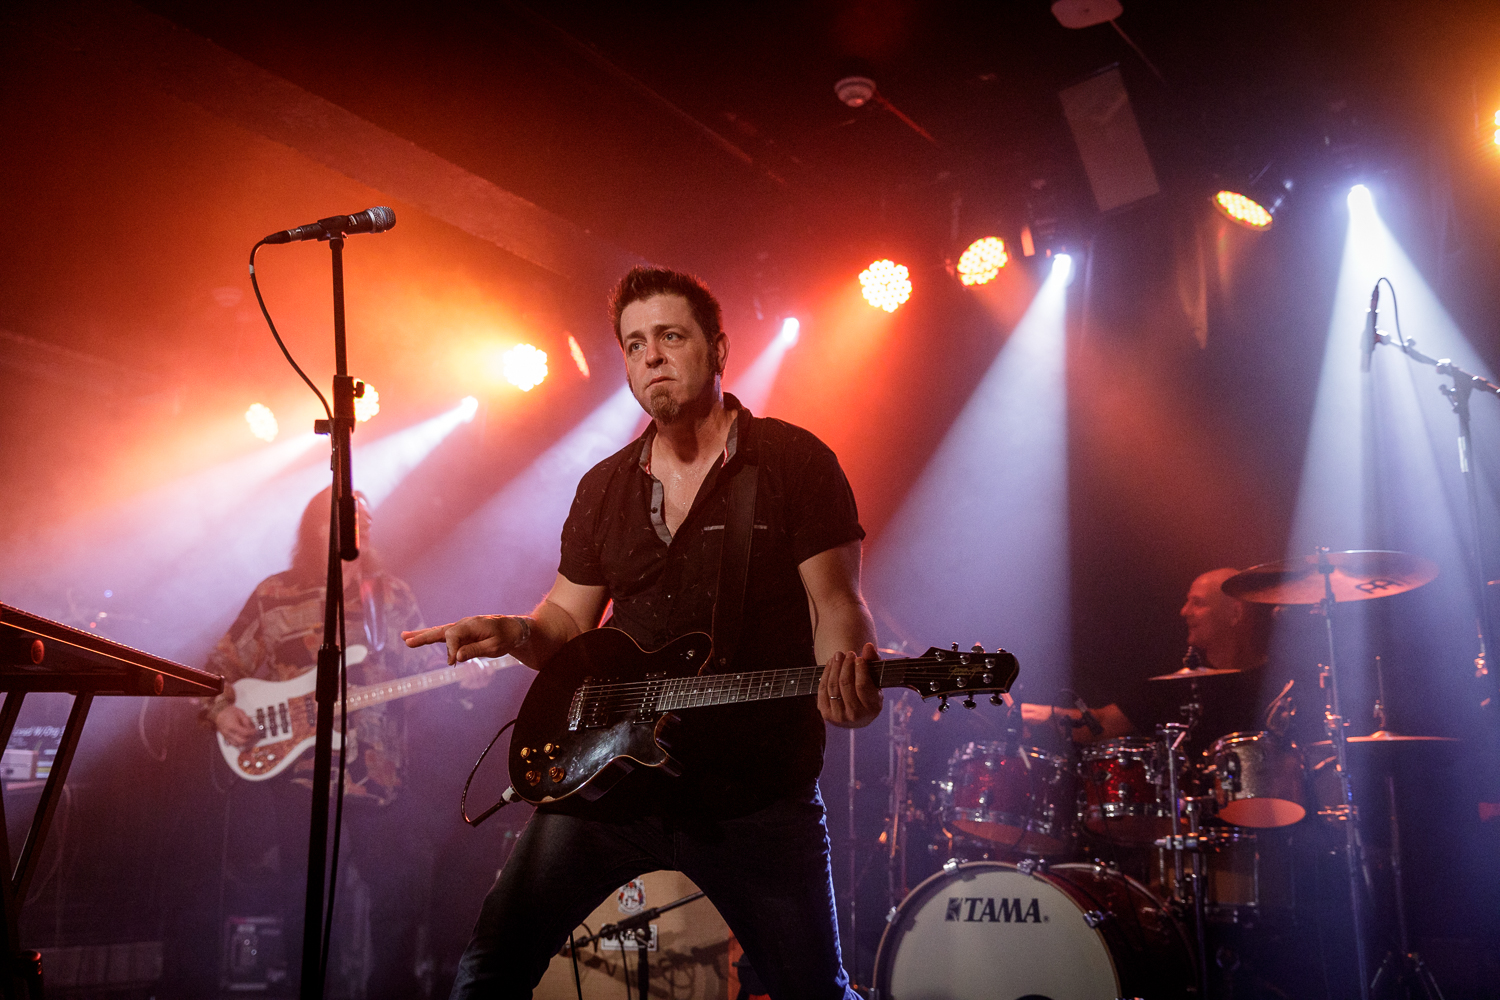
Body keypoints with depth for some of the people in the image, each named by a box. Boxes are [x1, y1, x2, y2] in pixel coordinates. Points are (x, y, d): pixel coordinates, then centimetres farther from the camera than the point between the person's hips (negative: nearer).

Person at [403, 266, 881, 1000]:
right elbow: (569, 621, 16)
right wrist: (513, 633, -6)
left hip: (758, 792, -3)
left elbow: (836, 606, -7)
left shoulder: (795, 463, -3)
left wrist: (847, 671, -29)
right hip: (613, 776, 4)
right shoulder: (604, 487, 11)